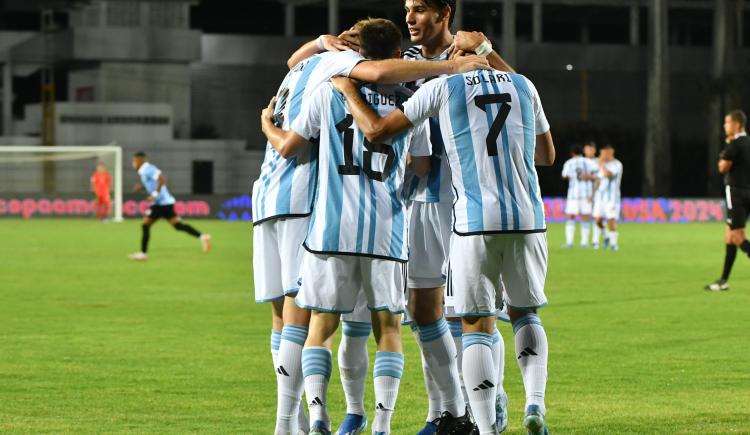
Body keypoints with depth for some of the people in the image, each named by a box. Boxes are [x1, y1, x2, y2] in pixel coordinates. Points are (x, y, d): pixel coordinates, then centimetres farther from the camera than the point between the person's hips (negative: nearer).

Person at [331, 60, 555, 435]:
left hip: (475, 222, -3)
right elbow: (547, 156, 24)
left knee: (477, 326, 4)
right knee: (524, 312, 21)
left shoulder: (442, 88, 2)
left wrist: (348, 90, 17)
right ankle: (535, 404, 1)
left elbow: (376, 130, 2)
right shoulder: (523, 86, 12)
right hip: (528, 220, 3)